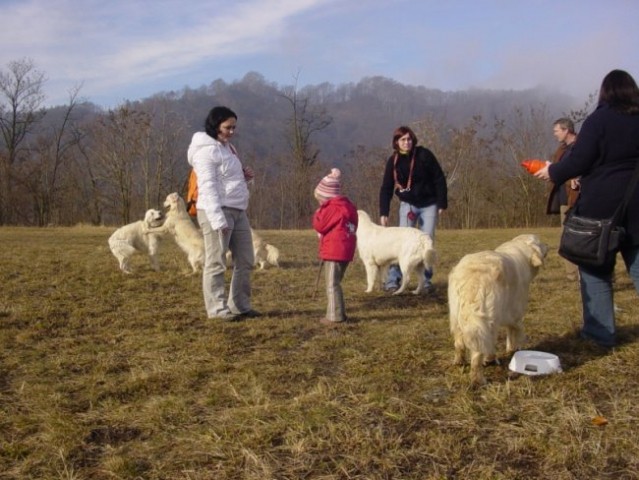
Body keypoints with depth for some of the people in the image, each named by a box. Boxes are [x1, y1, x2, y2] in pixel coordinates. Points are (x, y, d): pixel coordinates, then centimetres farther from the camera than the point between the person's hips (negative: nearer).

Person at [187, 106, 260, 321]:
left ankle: (240, 306, 20)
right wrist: (217, 218, -23)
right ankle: (218, 309, 2)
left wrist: (244, 177, 5)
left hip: (238, 211, 10)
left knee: (245, 261, 11)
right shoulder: (206, 150, -10)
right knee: (216, 263, -3)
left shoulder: (227, 148, 19)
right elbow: (208, 186, -17)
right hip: (217, 211, -10)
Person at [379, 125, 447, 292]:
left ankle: (426, 280, 11)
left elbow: (439, 179, -8)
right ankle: (393, 279, -2)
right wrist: (383, 213, -12)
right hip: (408, 204, 1)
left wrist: (442, 203, -9)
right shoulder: (393, 161, -6)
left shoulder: (424, 155, -12)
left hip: (429, 204, -1)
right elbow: (386, 188, -4)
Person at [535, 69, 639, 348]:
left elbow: (579, 161, -12)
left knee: (596, 267, 6)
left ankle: (600, 331, 8)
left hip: (601, 205, -4)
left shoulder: (599, 120, -9)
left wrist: (553, 173, 4)